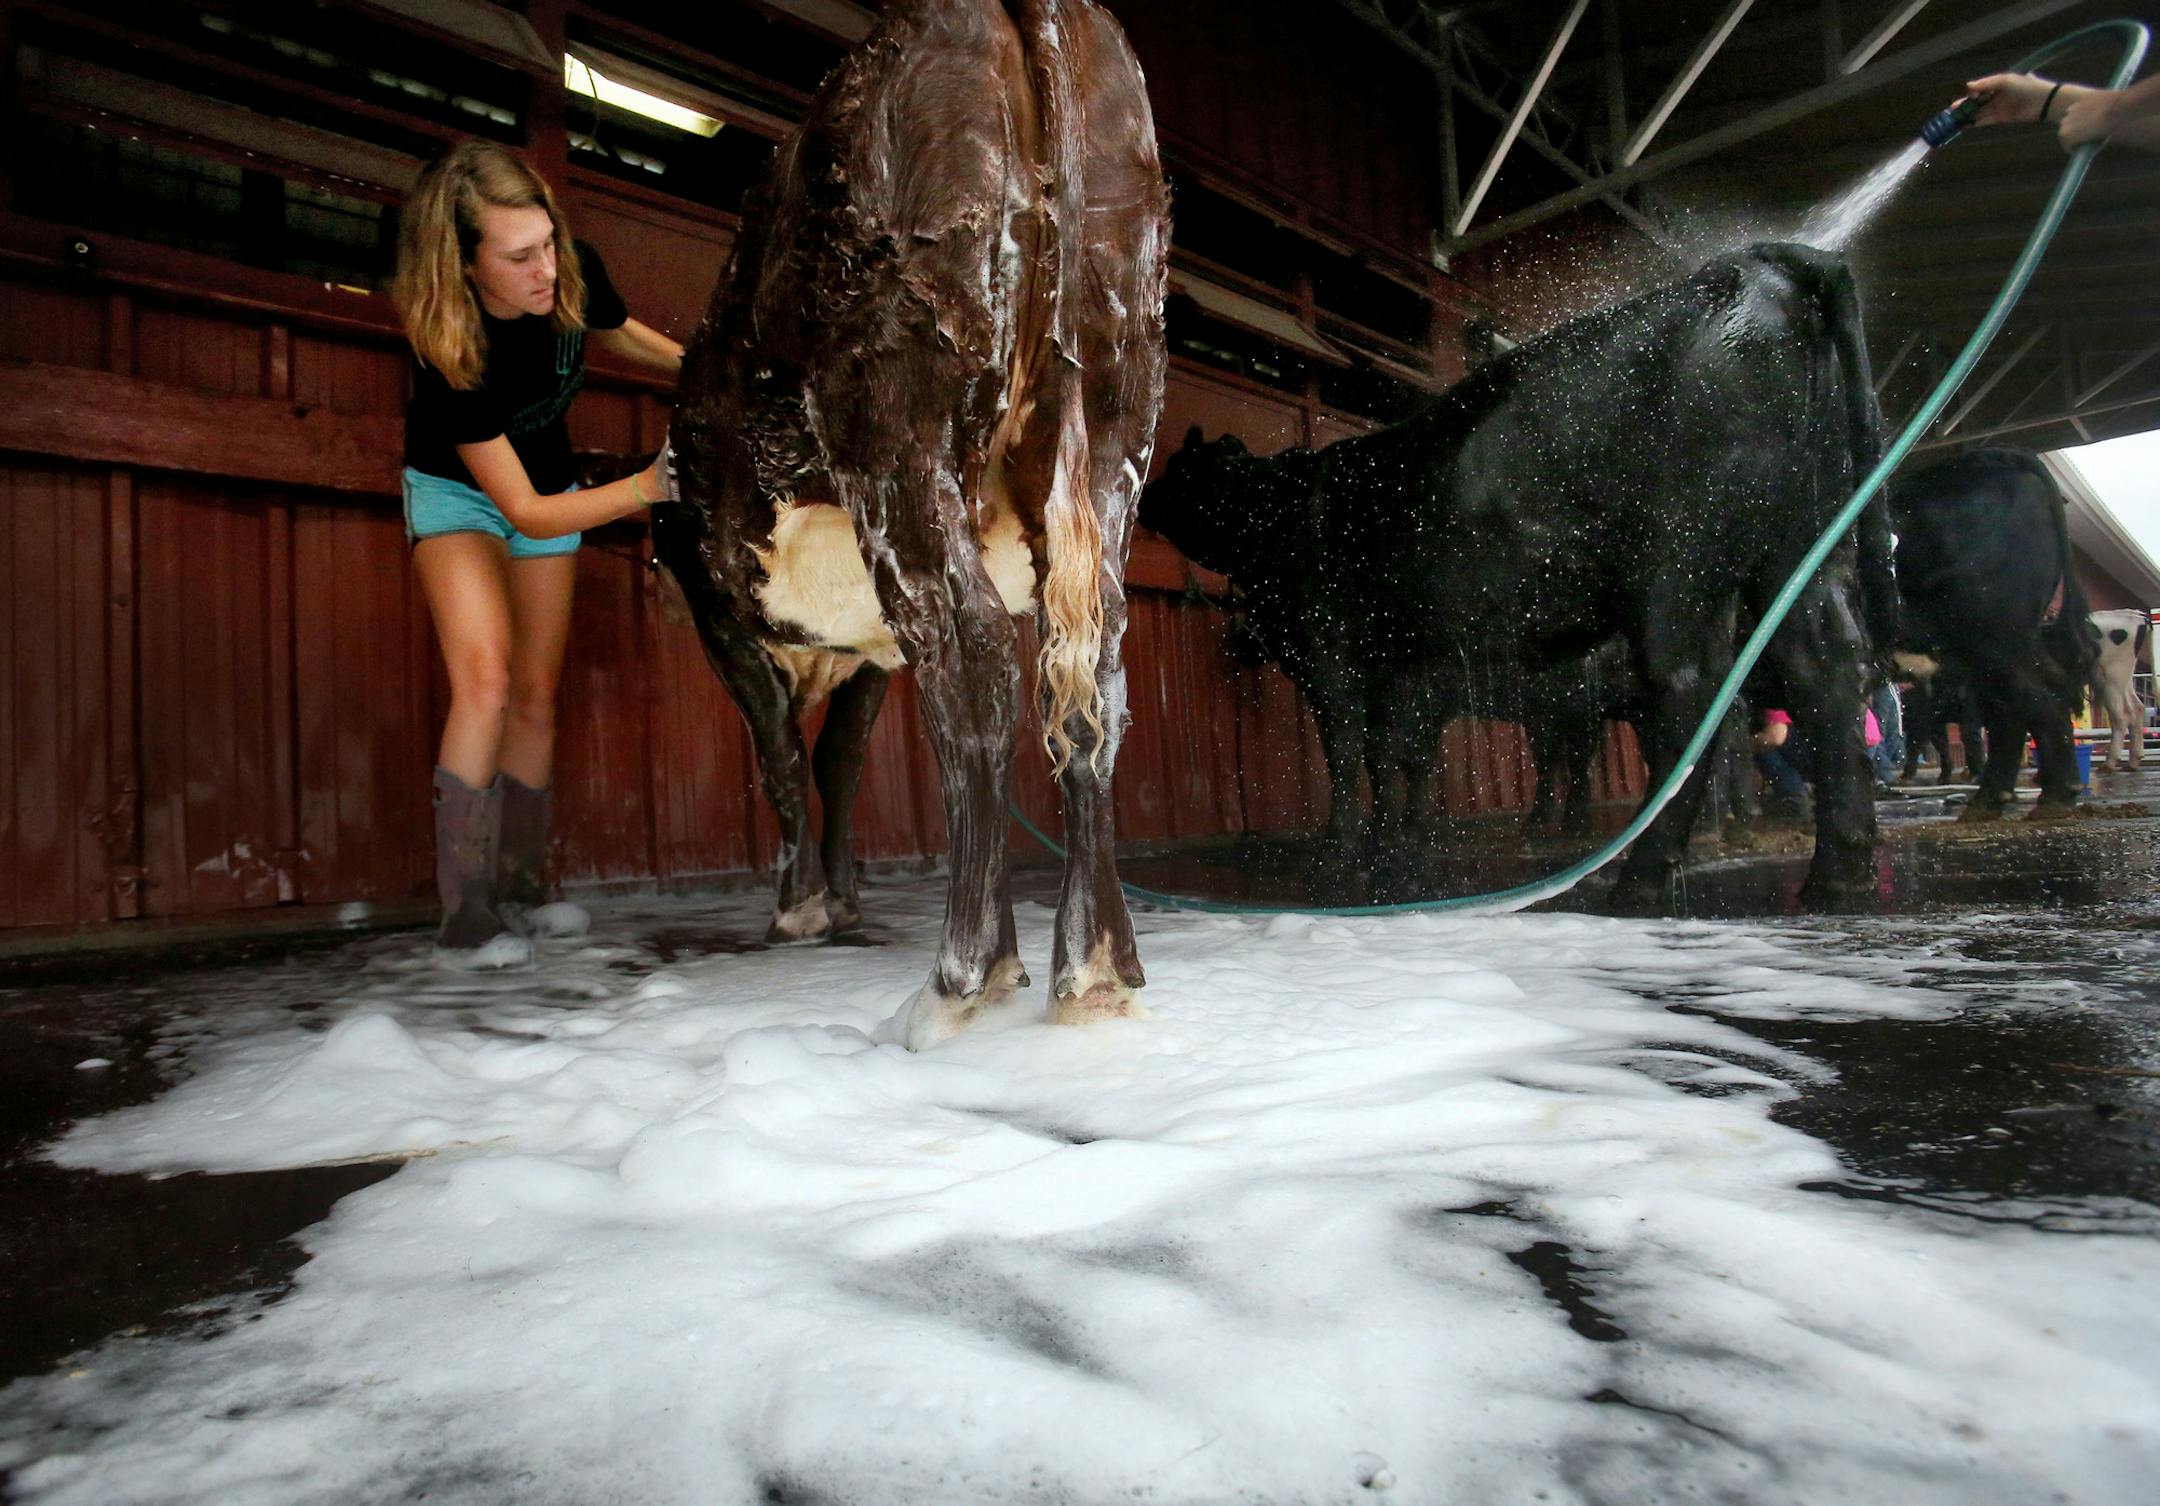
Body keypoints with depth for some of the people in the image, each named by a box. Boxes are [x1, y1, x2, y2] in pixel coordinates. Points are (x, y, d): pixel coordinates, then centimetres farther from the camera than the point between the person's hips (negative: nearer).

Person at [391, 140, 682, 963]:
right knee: (486, 681, -24)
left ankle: (519, 886, 20)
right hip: (459, 492, -5)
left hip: (551, 487, 5)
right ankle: (468, 913, -17)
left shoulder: (574, 275, -22)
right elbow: (524, 513, -33)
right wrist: (645, 487, -42)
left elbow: (620, 332, 4)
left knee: (536, 697, 6)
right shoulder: (449, 349, -35)